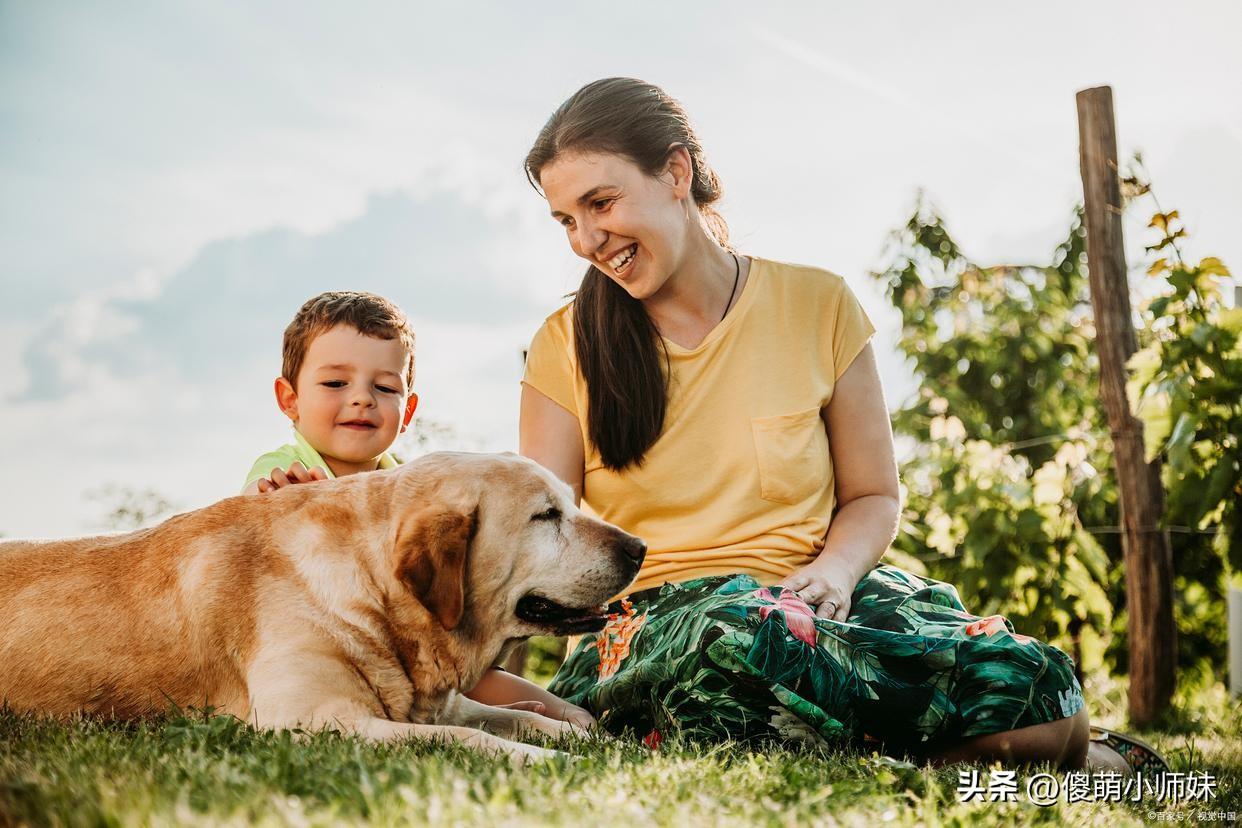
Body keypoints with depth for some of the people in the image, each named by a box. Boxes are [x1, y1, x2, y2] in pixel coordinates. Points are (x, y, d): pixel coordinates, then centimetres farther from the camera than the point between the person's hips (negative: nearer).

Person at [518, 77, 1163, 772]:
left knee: (1033, 682, -29)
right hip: (648, 619, 0)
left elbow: (873, 496, 13)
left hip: (813, 602, 1)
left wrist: (835, 568, -10)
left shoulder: (818, 306, 7)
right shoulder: (567, 348, 6)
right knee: (746, 632, -39)